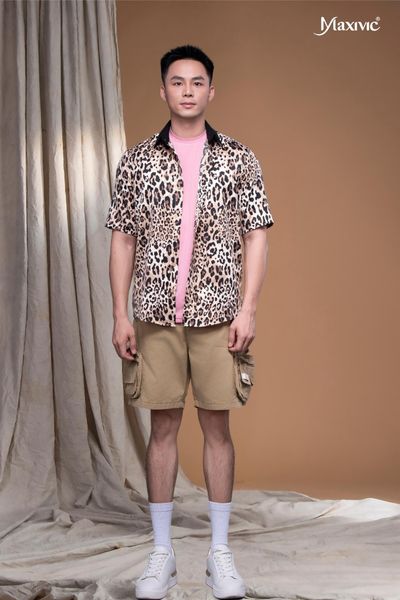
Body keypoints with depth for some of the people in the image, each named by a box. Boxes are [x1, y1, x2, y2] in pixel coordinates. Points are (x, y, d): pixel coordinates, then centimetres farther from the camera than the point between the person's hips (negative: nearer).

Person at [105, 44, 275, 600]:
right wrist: (120, 315, -1)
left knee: (217, 427, 5)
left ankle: (220, 550, 17)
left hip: (218, 314, 0)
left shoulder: (239, 159, 3)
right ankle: (162, 551, 18)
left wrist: (247, 310, -6)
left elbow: (256, 237, 2)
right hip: (155, 316, 1)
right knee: (163, 428, 6)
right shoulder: (136, 160, 5)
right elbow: (122, 240, 5)